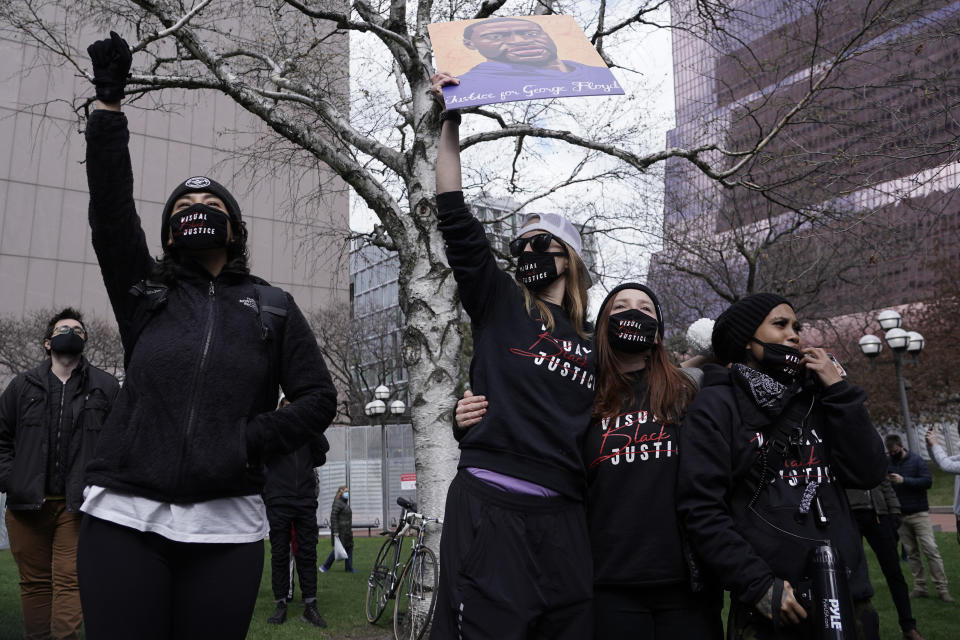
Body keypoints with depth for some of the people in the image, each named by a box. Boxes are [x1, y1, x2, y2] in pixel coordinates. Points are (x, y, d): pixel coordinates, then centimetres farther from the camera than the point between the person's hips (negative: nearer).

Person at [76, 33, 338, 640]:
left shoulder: (273, 306, 9)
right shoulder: (145, 292, 12)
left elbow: (319, 398, 3)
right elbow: (111, 209, -2)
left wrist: (248, 441, -11)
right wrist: (109, 102, -9)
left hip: (226, 527, 0)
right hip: (124, 518, 1)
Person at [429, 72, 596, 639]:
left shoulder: (594, 340, 16)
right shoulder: (499, 304, 7)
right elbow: (456, 219, -3)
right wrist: (451, 123, -5)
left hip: (562, 516, 4)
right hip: (490, 506, -3)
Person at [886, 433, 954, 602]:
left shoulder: (916, 460, -3)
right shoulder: (888, 463, 7)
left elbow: (928, 481, -12)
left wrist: (904, 480, -20)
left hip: (919, 514, -3)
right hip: (900, 516, 3)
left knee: (931, 550, -7)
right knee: (911, 553, 5)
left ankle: (942, 588, -2)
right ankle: (920, 587, 10)